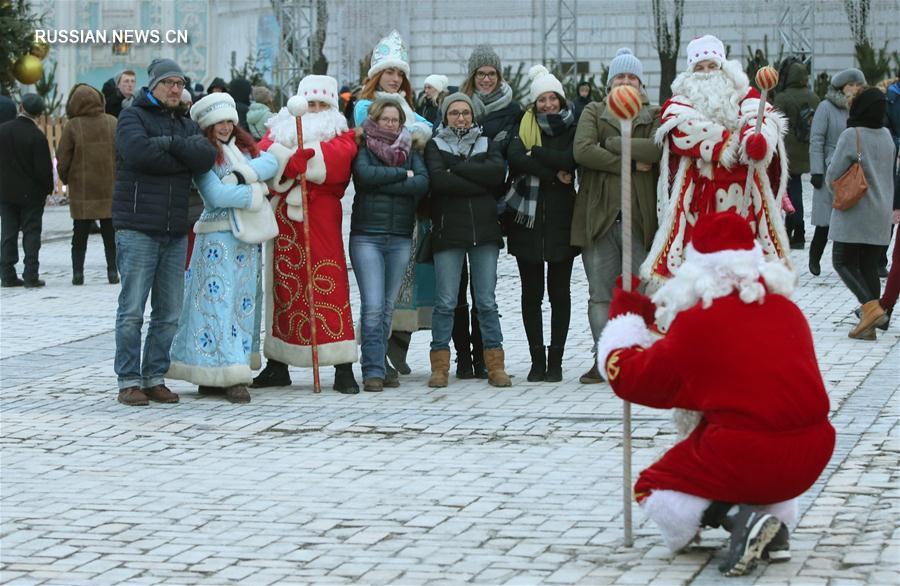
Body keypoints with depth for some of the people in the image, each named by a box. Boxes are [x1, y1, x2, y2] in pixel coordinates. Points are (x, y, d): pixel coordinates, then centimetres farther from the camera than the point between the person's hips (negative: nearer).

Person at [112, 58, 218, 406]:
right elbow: (138, 152, -20)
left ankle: (155, 378, 14)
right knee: (132, 310, -6)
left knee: (169, 313, 6)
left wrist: (169, 143, -11)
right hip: (137, 230, -6)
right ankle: (128, 381, 0)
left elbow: (206, 158, -2)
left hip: (175, 233, 6)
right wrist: (183, 157, -7)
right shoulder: (132, 117, 1)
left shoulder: (187, 126, 18)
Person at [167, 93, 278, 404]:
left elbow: (270, 163, -2)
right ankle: (231, 377, -13)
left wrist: (243, 174, -17)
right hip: (217, 237, -8)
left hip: (248, 238, 8)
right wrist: (256, 194, -10)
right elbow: (217, 195, -17)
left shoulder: (245, 149, 16)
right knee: (219, 301, -9)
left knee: (245, 302, 8)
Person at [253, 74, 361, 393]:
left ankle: (343, 370, -7)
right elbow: (264, 155, -2)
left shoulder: (340, 133, 9)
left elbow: (338, 156, -13)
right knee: (282, 285, 7)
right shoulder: (280, 128, 17)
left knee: (329, 286, -8)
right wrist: (307, 160, -14)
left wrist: (288, 161, -15)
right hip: (283, 219, 3)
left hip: (321, 220, -3)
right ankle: (277, 366, 16)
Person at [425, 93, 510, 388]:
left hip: (484, 230, 2)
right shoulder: (435, 146, 9)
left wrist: (457, 168, -8)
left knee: (487, 302, 2)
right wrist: (479, 184, -11)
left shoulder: (486, 144, 16)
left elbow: (498, 172, -5)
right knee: (445, 302, -4)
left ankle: (495, 365, 5)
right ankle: (440, 367, 1)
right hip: (448, 231, -2)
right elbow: (438, 179, -11)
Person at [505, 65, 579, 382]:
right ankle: (537, 359, 10)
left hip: (561, 217, -1)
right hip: (527, 216, 1)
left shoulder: (573, 128, 5)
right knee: (531, 292, 4)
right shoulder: (525, 126, 7)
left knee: (559, 291, 3)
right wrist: (553, 173, -14)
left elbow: (570, 160, -15)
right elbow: (514, 158, -13)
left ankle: (555, 360, 7)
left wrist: (535, 153, -10)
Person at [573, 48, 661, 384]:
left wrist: (612, 143, -9)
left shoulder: (654, 116, 10)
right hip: (599, 215, 1)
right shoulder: (593, 113, 12)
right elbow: (582, 150, -8)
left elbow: (659, 148, -12)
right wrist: (631, 163, -10)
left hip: (640, 217, -1)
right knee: (600, 294, 3)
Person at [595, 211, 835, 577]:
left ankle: (740, 517, -10)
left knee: (652, 488, 16)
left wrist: (623, 317, 22)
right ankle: (776, 522, 12)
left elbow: (628, 375, 4)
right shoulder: (788, 310, 10)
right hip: (812, 458, 6)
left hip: (747, 460, -6)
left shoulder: (696, 323, -7)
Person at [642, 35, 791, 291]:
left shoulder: (744, 94, 17)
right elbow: (684, 128, -9)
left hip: (741, 198, 1)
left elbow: (763, 116, -5)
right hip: (698, 198, -1)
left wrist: (758, 137, -29)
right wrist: (733, 142, -15)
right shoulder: (681, 100, 14)